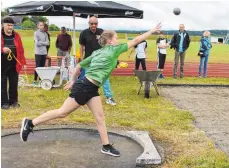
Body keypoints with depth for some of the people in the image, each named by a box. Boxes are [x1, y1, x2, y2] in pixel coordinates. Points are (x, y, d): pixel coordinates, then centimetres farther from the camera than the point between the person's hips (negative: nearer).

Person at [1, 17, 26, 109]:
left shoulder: (16, 35, 7)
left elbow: (20, 50, 6)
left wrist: (23, 62, 3)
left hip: (14, 65, 3)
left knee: (14, 84, 10)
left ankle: (13, 101, 24)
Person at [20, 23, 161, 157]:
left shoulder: (97, 52, 15)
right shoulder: (114, 50, -6)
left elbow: (79, 65, 17)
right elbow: (135, 41, -2)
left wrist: (73, 80, 26)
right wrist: (152, 31, 6)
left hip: (91, 89, 9)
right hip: (85, 87, -9)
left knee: (100, 117, 9)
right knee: (63, 112, -1)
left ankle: (106, 146, 15)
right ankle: (30, 123, 9)